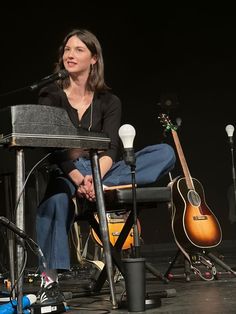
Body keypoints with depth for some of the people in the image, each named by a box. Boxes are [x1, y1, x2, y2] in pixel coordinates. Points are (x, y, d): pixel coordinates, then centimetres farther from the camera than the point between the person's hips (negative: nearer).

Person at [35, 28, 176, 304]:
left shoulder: (108, 101, 6)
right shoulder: (50, 96, 1)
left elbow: (110, 149, -8)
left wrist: (94, 178, -30)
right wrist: (78, 178, -30)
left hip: (99, 170, 3)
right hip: (62, 172, -2)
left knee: (165, 153, -16)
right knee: (56, 197, -42)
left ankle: (102, 187, -32)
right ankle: (49, 280, -38)